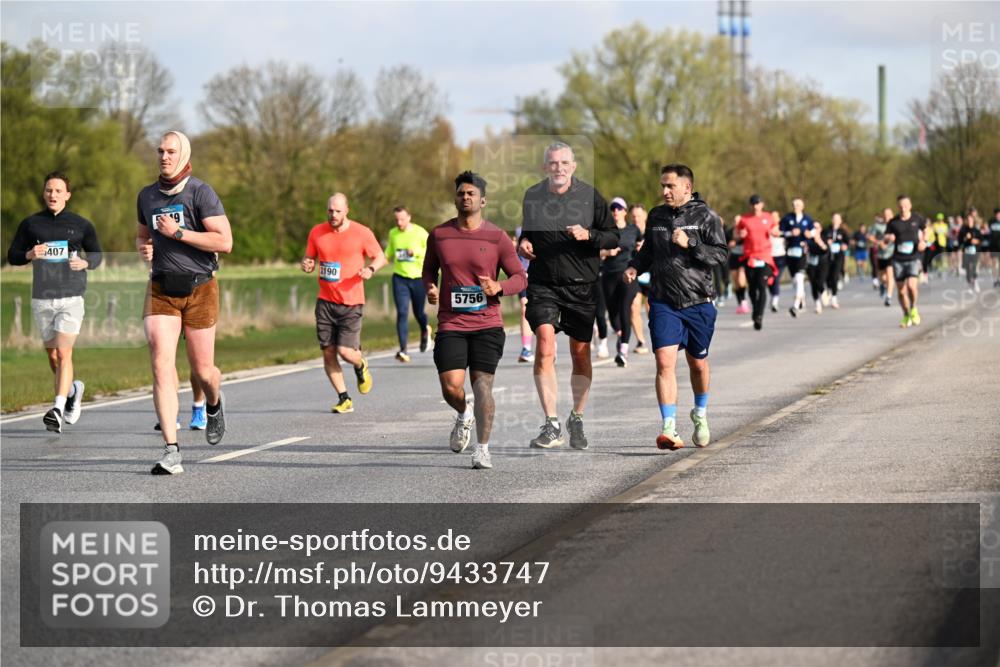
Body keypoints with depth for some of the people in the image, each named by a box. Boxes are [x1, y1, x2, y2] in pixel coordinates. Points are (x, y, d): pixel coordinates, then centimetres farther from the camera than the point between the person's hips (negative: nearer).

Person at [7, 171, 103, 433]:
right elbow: (12, 255, 9)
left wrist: (85, 263, -10)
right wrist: (29, 255, -12)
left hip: (71, 297, -3)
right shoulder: (30, 224, 7)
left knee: (64, 352, -15)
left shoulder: (81, 224, 3)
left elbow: (97, 255, 12)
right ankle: (72, 389, 39)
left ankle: (58, 409, -19)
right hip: (41, 299, 3)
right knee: (51, 354, 12)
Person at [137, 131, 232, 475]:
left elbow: (225, 242, -16)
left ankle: (214, 403, 45)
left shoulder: (200, 192, -9)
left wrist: (177, 232, -20)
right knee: (162, 366, -13)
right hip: (161, 291, 3)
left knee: (202, 371, 7)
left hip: (199, 289, -3)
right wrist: (143, 248, 3)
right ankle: (171, 452, -15)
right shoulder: (147, 196, 9)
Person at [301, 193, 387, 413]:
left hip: (351, 303, -3)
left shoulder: (361, 233, -3)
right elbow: (310, 258, 16)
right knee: (328, 352, -1)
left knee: (345, 352, -11)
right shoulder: (317, 233, 6)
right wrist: (307, 264, -8)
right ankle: (344, 399, 11)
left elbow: (381, 257, 6)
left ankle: (361, 366, 26)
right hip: (325, 301, 3)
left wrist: (371, 269, -15)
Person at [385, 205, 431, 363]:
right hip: (400, 278, 1)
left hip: (418, 278, -1)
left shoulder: (420, 233, -7)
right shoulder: (393, 234, 3)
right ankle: (403, 350, -14)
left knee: (418, 312, 12)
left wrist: (417, 251, -20)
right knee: (402, 313, -11)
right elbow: (389, 253, 18)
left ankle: (425, 331, 48)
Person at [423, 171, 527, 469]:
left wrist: (499, 287, -17)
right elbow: (429, 268, 21)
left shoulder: (497, 237, 0)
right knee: (451, 386, -10)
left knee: (483, 385, -8)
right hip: (450, 324, 1)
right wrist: (430, 288, -1)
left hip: (487, 324, -1)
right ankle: (464, 415, 25)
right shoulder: (439, 235, 6)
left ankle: (482, 449, 0)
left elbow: (520, 277, 4)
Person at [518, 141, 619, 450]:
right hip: (543, 284, 0)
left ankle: (577, 419, 27)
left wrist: (588, 235, -17)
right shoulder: (532, 196, 4)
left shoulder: (589, 196, -2)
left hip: (582, 285, 0)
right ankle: (551, 424, -16)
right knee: (544, 346, -17)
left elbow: (613, 238, 1)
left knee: (580, 353, 8)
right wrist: (523, 243, 0)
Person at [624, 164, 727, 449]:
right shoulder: (656, 216, 9)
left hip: (698, 302, -2)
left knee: (698, 363, 13)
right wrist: (634, 267, 2)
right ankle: (668, 428, -17)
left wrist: (690, 243, -20)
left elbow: (721, 254, -8)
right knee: (664, 361, -13)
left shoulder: (705, 217, -3)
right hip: (663, 302, 2)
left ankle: (700, 414, 40)